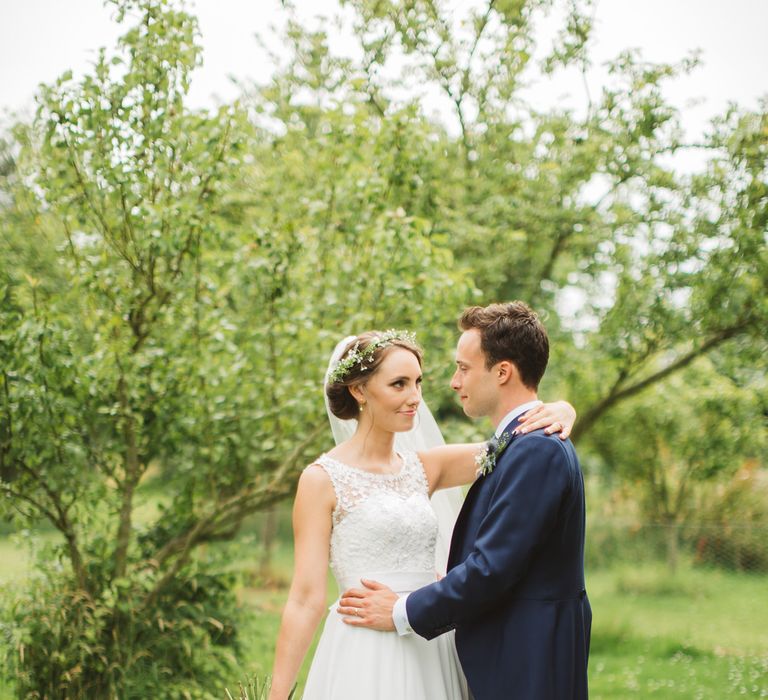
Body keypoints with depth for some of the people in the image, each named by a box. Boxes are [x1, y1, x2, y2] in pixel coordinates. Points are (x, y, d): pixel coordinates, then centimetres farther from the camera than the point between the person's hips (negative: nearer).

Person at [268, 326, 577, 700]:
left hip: (431, 654, 6)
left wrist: (560, 410, -14)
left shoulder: (423, 468, 9)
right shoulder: (322, 479, -7)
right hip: (365, 657, -6)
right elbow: (306, 600, -9)